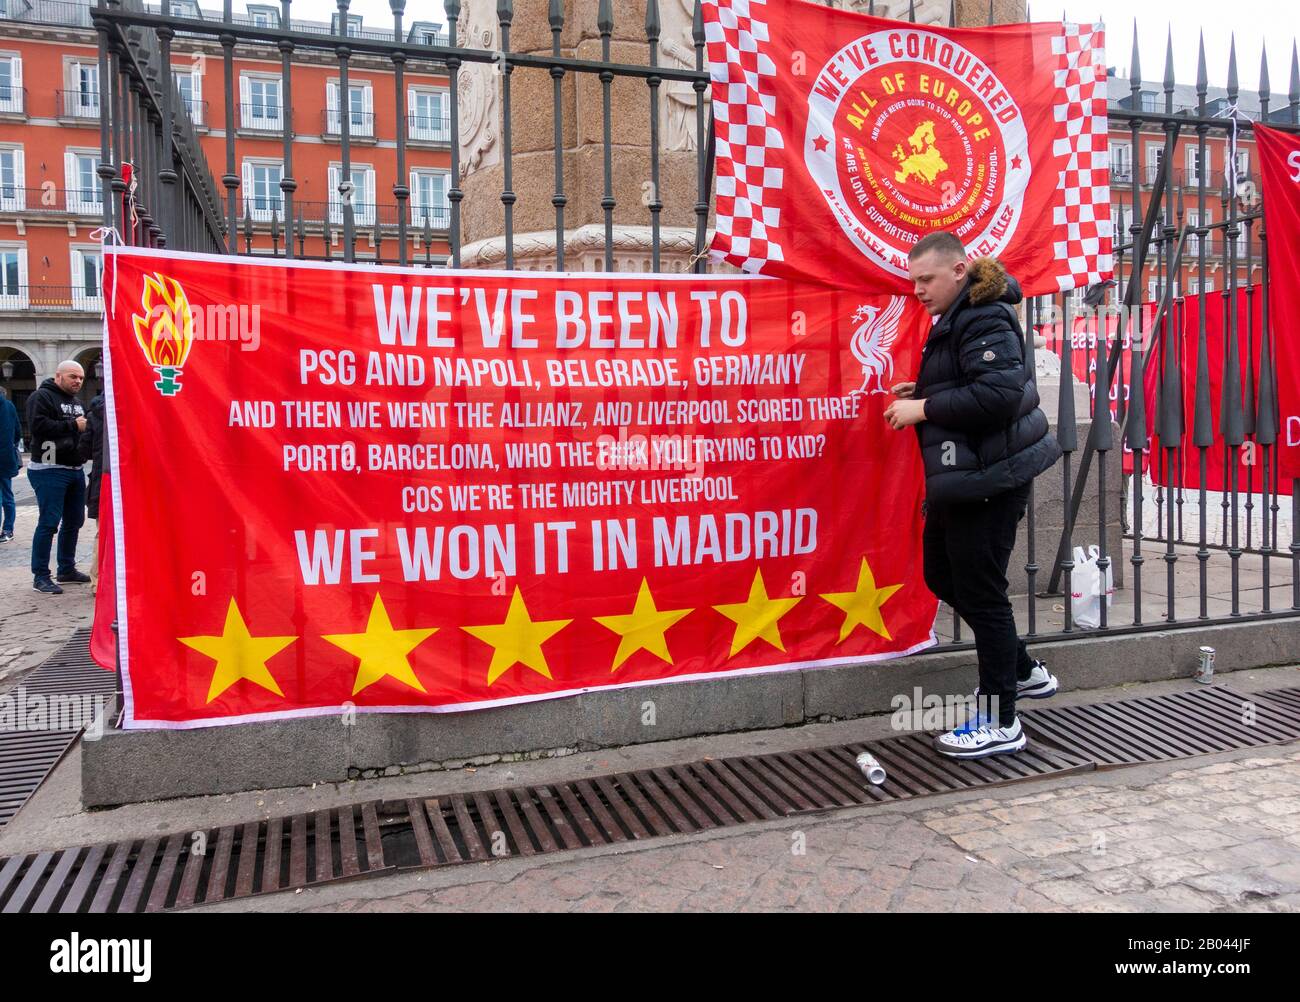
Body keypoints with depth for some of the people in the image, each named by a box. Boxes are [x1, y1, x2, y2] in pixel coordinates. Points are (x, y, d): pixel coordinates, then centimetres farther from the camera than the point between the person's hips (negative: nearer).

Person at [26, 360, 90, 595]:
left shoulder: (76, 402, 19)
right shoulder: (41, 397, -7)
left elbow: (84, 429, 26)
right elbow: (38, 426, -21)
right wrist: (72, 425, -17)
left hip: (75, 469, 9)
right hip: (50, 471, -8)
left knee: (74, 521, 13)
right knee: (48, 523, -9)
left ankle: (67, 569, 25)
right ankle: (40, 576, -3)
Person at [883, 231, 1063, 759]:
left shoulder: (985, 320, -16)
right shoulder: (956, 318, 16)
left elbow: (997, 393, -27)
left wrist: (923, 408, -20)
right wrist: (921, 391, 10)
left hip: (988, 478, -11)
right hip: (961, 476, 11)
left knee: (979, 593, -3)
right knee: (942, 576, 18)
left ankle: (999, 723, 12)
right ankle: (1024, 672, 34)